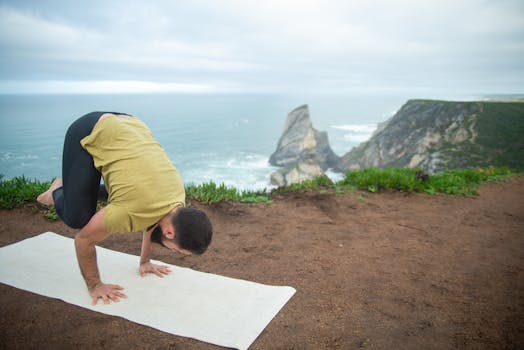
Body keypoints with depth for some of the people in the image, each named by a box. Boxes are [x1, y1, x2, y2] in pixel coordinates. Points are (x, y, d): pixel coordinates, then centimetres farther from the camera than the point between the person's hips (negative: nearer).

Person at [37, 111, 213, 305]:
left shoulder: (178, 195, -14)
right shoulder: (132, 212, -35)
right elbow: (83, 239, -19)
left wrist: (145, 262, 19)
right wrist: (95, 285, -7)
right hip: (88, 134, -5)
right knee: (77, 218, -14)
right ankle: (58, 192, 19)